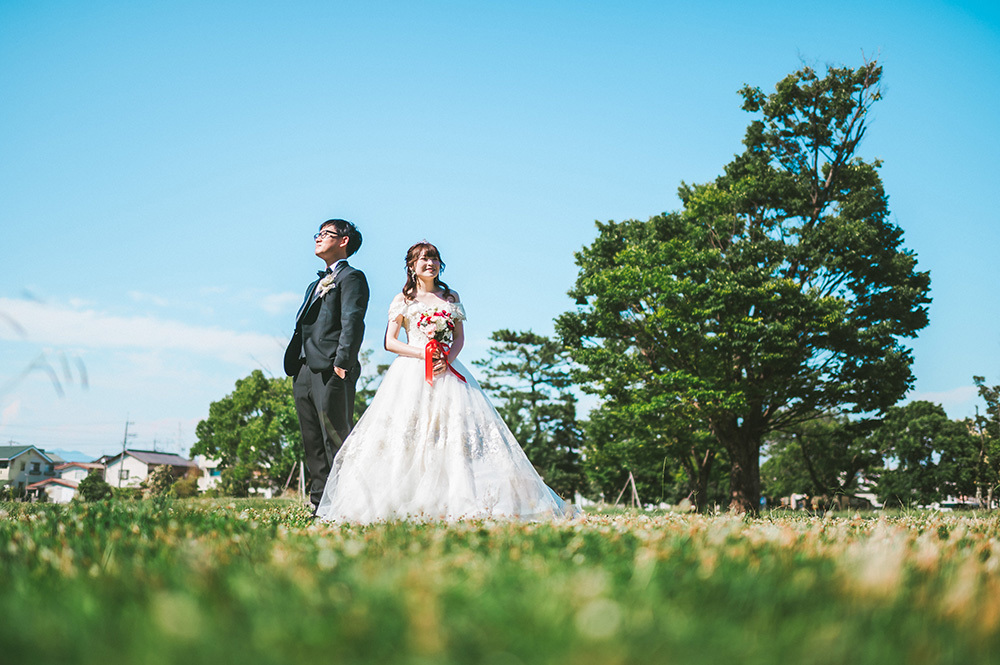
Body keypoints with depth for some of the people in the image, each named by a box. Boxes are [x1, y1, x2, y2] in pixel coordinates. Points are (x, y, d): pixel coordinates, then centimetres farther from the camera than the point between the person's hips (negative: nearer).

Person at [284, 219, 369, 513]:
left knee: (337, 440, -8)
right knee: (313, 445, 10)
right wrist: (293, 366, 14)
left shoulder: (351, 277, 0)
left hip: (330, 371, -9)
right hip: (304, 372, 9)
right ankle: (319, 506, 15)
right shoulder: (316, 285, 28)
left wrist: (343, 362, -22)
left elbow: (352, 323, -12)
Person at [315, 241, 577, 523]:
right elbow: (389, 342, 4)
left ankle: (460, 500, -11)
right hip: (412, 373, -2)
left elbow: (460, 338, 12)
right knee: (406, 435, -13)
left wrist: (447, 359, -9)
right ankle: (405, 503, -13)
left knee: (456, 432, -10)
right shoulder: (403, 300, 9)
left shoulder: (451, 297, 17)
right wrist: (420, 352, -12)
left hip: (447, 370, 3)